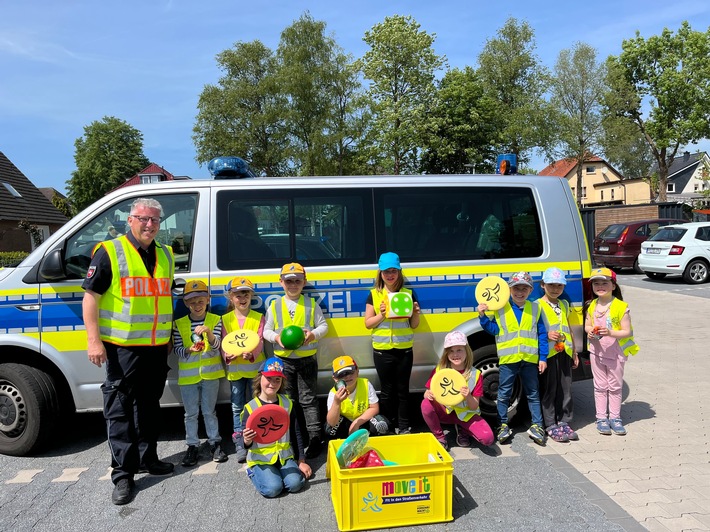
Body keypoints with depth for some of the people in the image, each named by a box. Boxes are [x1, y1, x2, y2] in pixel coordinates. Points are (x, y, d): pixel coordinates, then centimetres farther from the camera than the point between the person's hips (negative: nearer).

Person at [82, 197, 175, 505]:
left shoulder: (165, 255, 11)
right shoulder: (109, 252, -7)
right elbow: (91, 296, -9)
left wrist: (170, 335, 18)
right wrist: (94, 340, -15)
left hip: (157, 346, 6)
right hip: (122, 347, -6)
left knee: (149, 406, 17)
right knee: (120, 409, 1)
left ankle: (147, 458, 32)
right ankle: (123, 474, 11)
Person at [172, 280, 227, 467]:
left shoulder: (215, 320, -2)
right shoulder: (179, 324, 1)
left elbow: (216, 346, -10)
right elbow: (177, 349, -2)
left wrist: (208, 332, -30)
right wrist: (189, 350, -23)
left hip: (210, 373, -1)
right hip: (187, 374, 1)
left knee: (209, 411, 9)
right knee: (191, 413, 9)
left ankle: (215, 442, 21)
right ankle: (192, 445, 21)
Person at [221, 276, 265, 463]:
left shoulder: (258, 317, 2)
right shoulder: (226, 319, 4)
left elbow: (260, 341, -7)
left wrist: (251, 353, -28)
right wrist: (227, 355, -22)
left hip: (254, 367, -1)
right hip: (235, 369, 1)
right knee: (237, 407, 5)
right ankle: (240, 445, 11)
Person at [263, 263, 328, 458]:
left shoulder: (311, 304, 2)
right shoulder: (274, 306, 4)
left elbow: (323, 326, 3)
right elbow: (266, 330, 7)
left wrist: (314, 334, -18)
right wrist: (276, 337, -14)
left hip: (307, 359, -2)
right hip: (284, 360, 2)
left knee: (308, 399, 1)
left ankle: (314, 437, 6)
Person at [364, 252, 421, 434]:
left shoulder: (408, 294, 2)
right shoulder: (374, 295, 1)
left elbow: (414, 325, 5)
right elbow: (368, 323, 0)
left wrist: (415, 313, -15)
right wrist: (381, 315, -16)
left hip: (404, 350, 0)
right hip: (382, 350, 0)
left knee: (402, 390, 10)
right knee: (387, 391, 11)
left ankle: (403, 427, 22)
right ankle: (388, 426, 26)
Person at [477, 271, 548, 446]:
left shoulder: (535, 308, 4)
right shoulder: (500, 308, 1)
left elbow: (542, 335, 4)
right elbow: (494, 329, 0)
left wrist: (543, 358, 1)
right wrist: (483, 316, -15)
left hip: (530, 358, 1)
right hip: (508, 359, -1)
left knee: (533, 394, 12)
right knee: (504, 394, 6)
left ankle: (537, 426, 22)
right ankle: (503, 426, 17)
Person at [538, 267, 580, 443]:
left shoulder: (564, 305, 15)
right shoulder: (538, 305, -5)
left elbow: (568, 329, 21)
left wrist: (574, 351, 21)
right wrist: (547, 335, -26)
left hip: (564, 352, 6)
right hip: (547, 353, -6)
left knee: (565, 389, 10)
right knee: (549, 390, 0)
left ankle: (564, 422, 22)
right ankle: (551, 425, 10)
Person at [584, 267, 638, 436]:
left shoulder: (621, 307, -14)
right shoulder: (592, 306, 1)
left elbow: (627, 332, -14)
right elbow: (587, 325, 11)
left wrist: (610, 332, -29)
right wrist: (590, 331, -12)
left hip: (616, 353, -3)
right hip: (597, 352, 3)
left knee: (615, 387, 11)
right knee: (600, 386, 11)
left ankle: (615, 418, 23)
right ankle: (601, 418, 19)